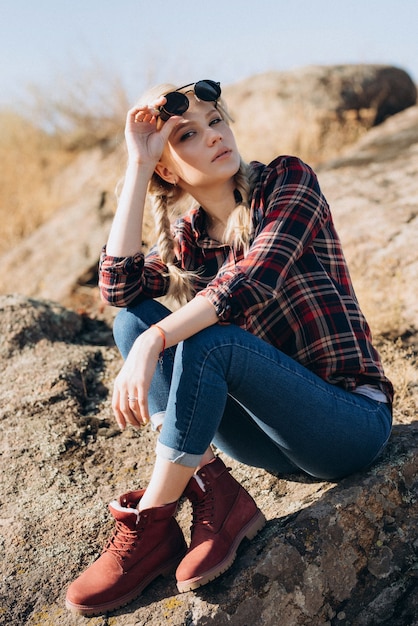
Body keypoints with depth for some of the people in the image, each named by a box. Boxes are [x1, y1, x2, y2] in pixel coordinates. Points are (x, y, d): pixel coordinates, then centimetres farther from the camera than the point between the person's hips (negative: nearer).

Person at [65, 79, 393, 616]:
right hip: (273, 434, 5)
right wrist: (137, 164, -11)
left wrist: (154, 343, -34)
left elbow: (255, 277, -23)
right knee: (133, 318, -10)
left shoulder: (288, 180, -6)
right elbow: (118, 287, -13)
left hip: (352, 419, -5)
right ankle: (216, 497, -18)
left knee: (207, 339, -30)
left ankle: (150, 526, -18)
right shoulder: (185, 238, 6)